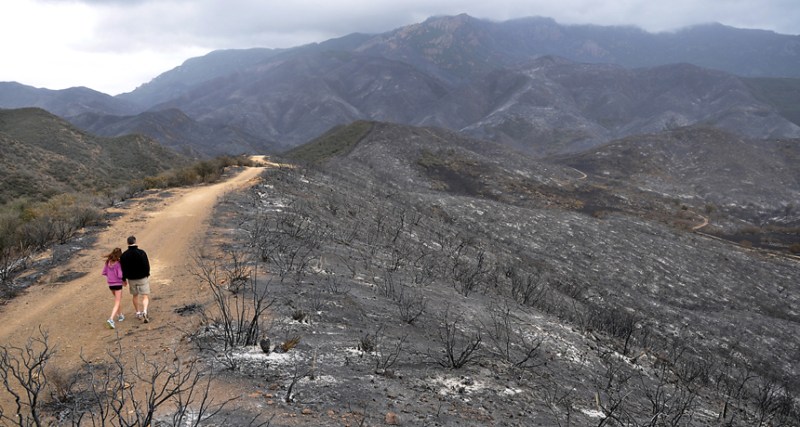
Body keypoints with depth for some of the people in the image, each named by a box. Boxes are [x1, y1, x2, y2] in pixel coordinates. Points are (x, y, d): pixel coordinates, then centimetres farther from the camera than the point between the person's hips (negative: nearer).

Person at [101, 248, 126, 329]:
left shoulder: (108, 262, -1)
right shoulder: (118, 263, -19)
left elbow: (104, 272, 3)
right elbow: (120, 275, -20)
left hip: (110, 284, 6)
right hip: (117, 284, -6)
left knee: (118, 299, 28)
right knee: (117, 303, -2)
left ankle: (120, 315, 39)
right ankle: (111, 319, -17)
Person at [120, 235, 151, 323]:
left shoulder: (124, 255, -5)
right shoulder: (142, 253, -15)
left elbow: (123, 269, -2)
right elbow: (147, 265, -13)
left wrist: (124, 279, 9)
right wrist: (147, 274, 5)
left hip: (131, 279, 3)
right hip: (143, 278, -3)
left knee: (135, 296, 20)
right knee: (145, 297, 1)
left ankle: (138, 313, 27)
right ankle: (144, 312, -21)